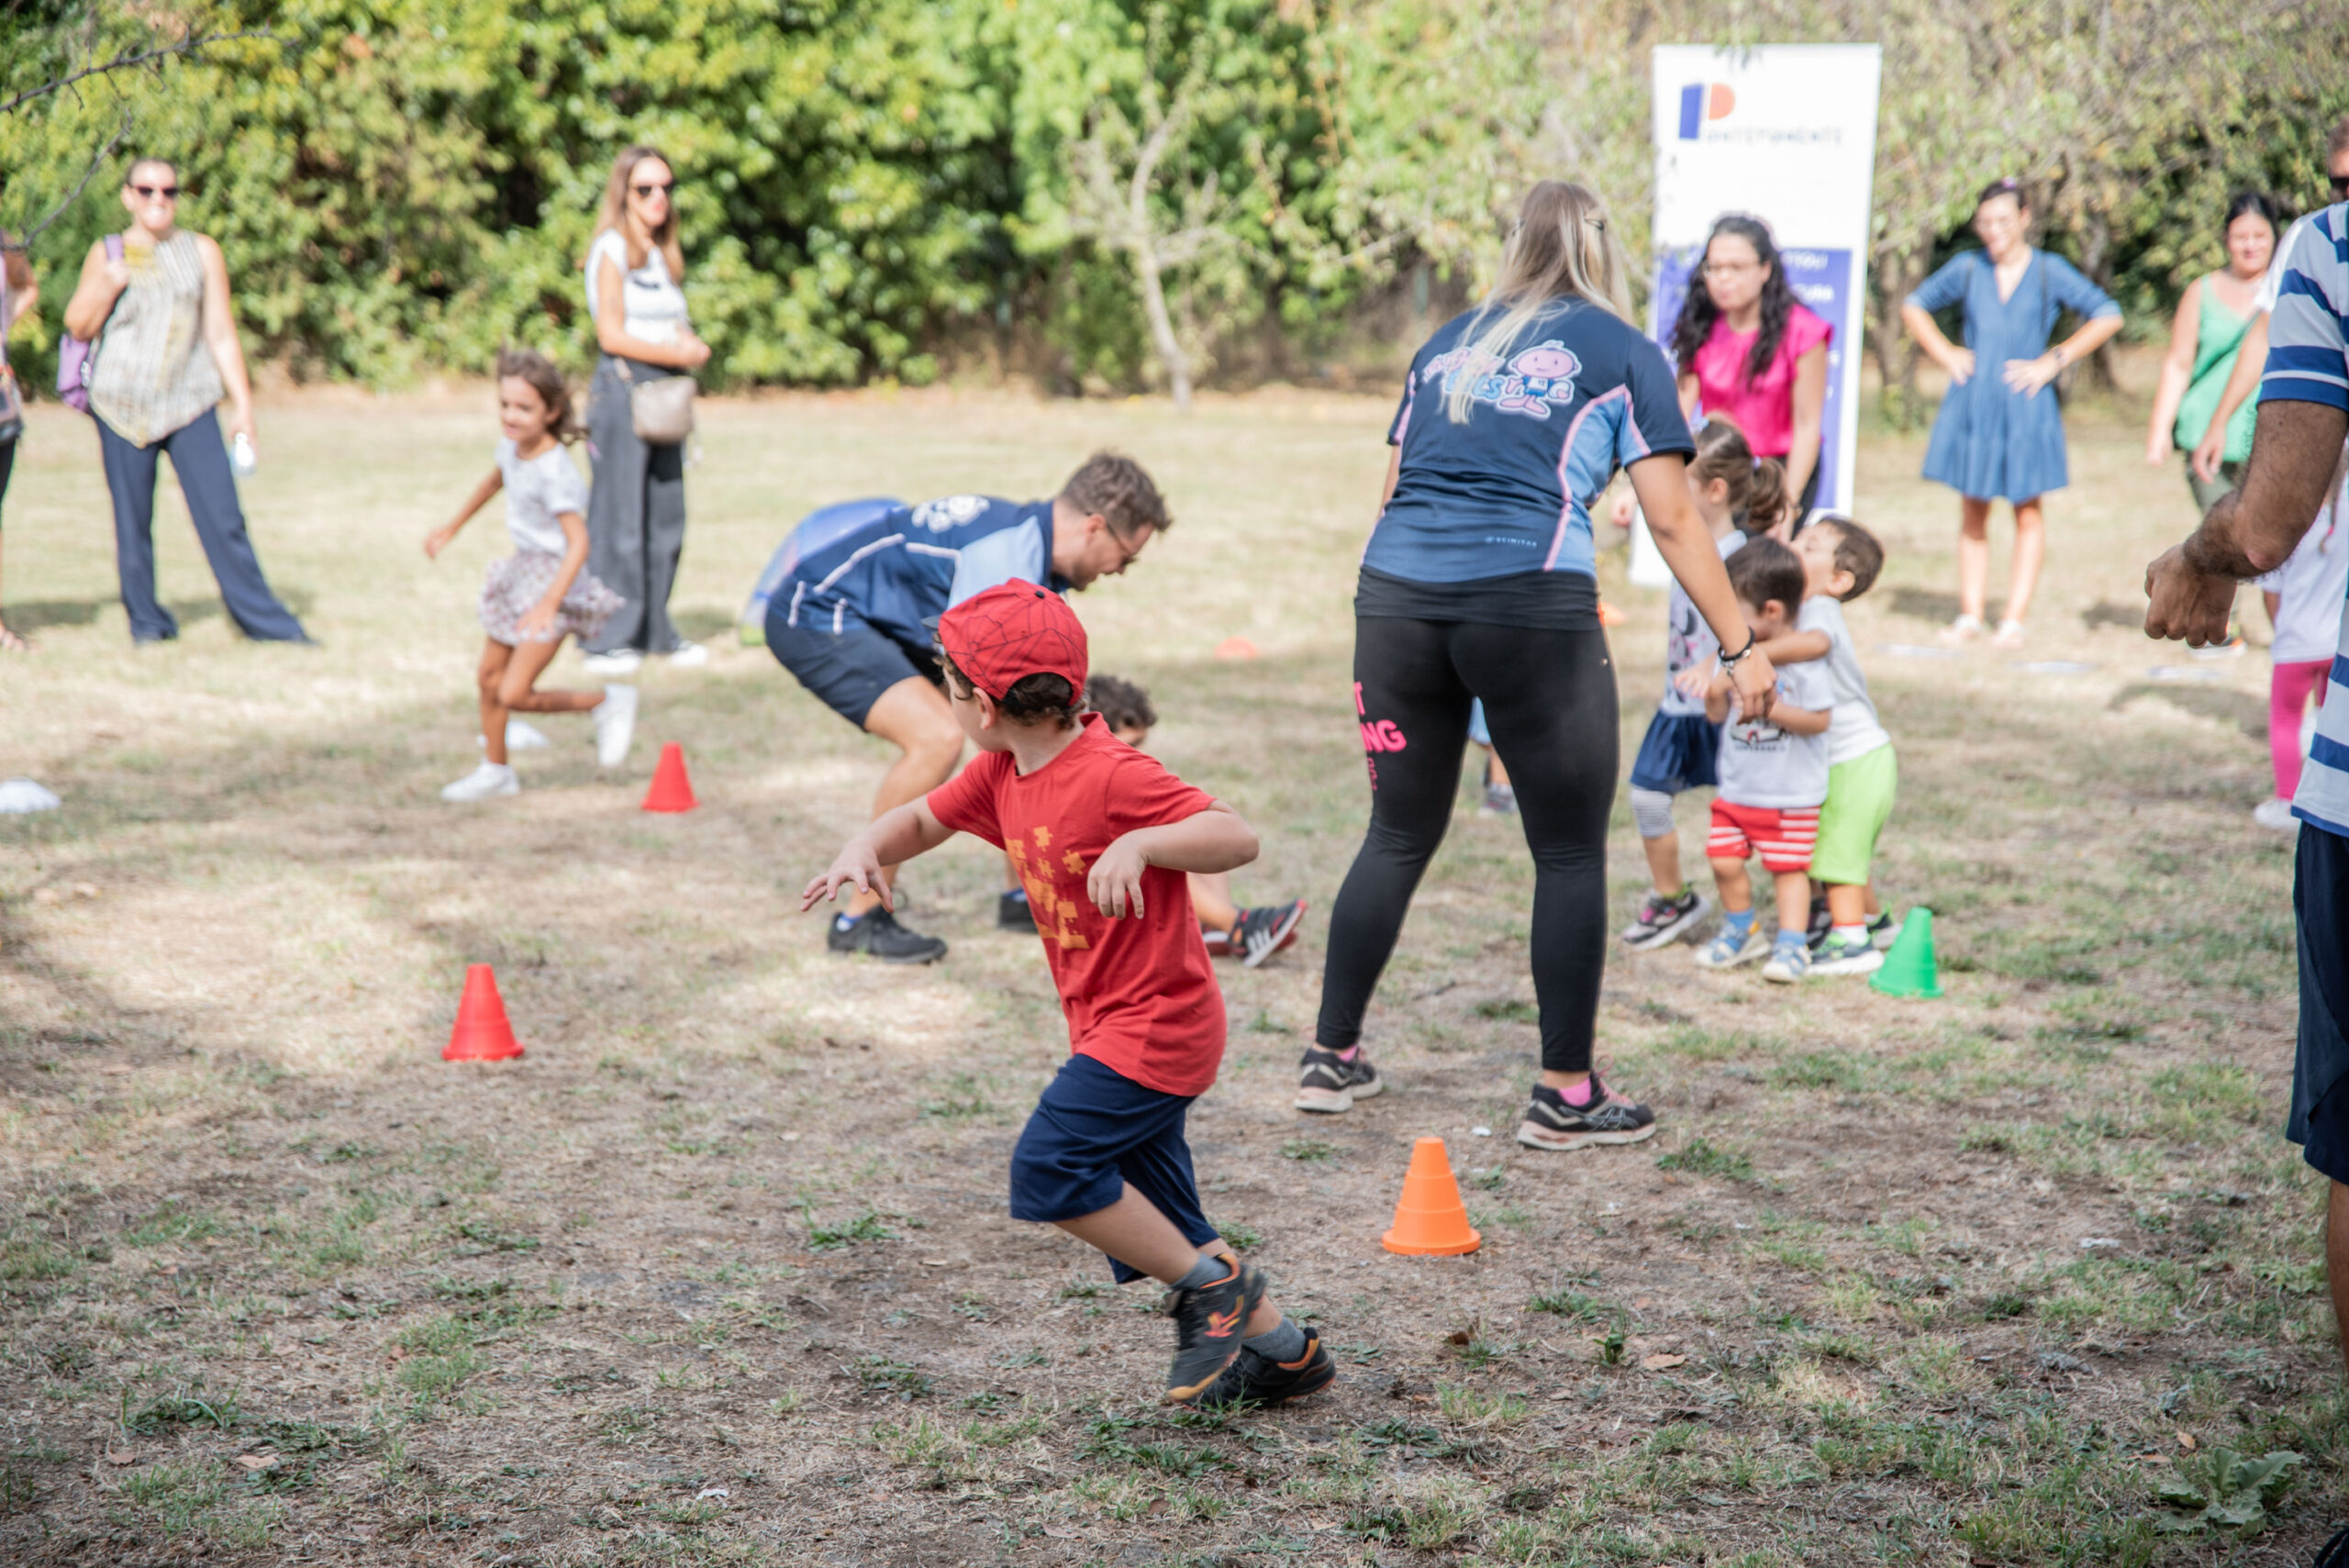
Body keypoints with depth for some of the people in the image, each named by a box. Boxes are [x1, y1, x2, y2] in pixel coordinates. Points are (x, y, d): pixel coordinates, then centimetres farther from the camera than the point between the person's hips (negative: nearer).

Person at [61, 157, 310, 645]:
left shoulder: (202, 252, 9)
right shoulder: (107, 254, 10)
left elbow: (222, 335, 9)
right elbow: (79, 326, 9)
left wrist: (242, 404, 5)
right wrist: (107, 285, -8)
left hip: (190, 403, 0)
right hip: (123, 402, 1)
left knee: (222, 516, -8)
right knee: (132, 519, 2)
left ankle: (261, 618, -4)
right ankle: (145, 618, 15)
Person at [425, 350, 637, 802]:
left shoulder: (555, 472, -26)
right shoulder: (512, 448, 0)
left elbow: (578, 543, -32)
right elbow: (494, 482, 24)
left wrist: (550, 603, -42)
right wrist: (451, 528, 34)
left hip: (556, 580, -8)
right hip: (521, 571, 8)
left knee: (514, 694, -13)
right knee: (488, 678, 15)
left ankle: (607, 703, 7)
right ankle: (496, 771, 33)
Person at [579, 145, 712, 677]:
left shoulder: (663, 254, 19)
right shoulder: (612, 249, -4)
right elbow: (612, 334, -11)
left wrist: (690, 344, -3)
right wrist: (678, 354, -9)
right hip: (622, 388, -8)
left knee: (666, 518, 7)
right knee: (618, 519, -8)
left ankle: (653, 631, 15)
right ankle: (606, 638, -5)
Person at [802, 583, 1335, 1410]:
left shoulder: (1113, 775, -22)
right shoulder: (1003, 775, 5)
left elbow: (1237, 836, -25)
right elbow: (922, 819, 18)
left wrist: (1140, 843, -40)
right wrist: (865, 848, -3)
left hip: (1154, 1024, -9)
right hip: (1112, 1029, 9)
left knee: (1049, 1171, -17)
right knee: (1149, 1221, 10)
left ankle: (1212, 1285, -4)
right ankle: (1281, 1349, 19)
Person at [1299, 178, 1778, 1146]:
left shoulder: (1446, 344, 21)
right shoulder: (1622, 352, 9)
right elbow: (1670, 520, 3)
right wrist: (1739, 646, 7)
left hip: (1395, 594, 5)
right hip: (1533, 605, -4)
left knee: (1399, 832, 18)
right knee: (1570, 853, 7)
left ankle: (1331, 1056, 24)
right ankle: (1565, 1095, 10)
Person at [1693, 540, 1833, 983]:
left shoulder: (1802, 660, -14)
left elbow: (1820, 718, -17)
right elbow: (1717, 715, 11)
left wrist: (1769, 708, -24)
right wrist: (1716, 692, -12)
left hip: (1791, 797, -6)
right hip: (1737, 790, 6)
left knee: (1787, 867, 0)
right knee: (1724, 860, 3)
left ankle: (1792, 944, 9)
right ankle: (1743, 930, 23)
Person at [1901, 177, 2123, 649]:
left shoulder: (2049, 272, 0)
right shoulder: (1967, 269, 6)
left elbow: (2108, 316, 0)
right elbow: (1915, 306, 18)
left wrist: (2054, 361, -6)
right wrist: (1944, 353, 4)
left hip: (2025, 406, -2)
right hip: (1972, 405, 2)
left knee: (2027, 513, 2)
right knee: (1972, 513, 6)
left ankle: (2014, 619, 5)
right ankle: (1970, 615, 12)